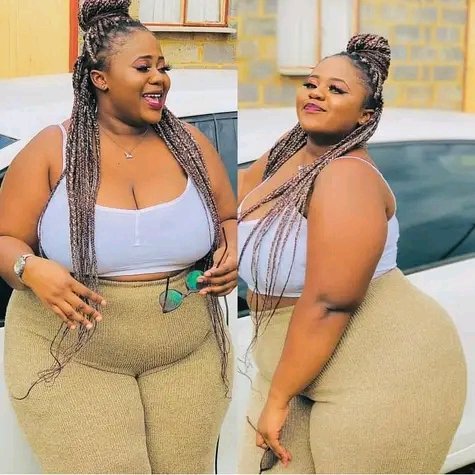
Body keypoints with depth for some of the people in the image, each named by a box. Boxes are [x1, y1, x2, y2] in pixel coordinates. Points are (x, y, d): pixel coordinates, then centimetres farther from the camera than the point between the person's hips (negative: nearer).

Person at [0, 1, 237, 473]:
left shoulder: (189, 143, 3)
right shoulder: (51, 150, -6)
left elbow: (230, 221, 14)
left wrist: (232, 254, -9)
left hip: (188, 355, 3)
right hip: (70, 357, -3)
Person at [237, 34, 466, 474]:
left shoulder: (347, 177, -22)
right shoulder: (291, 152, 4)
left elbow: (329, 304, -26)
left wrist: (277, 398, -19)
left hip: (378, 384, -8)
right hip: (303, 368, 9)